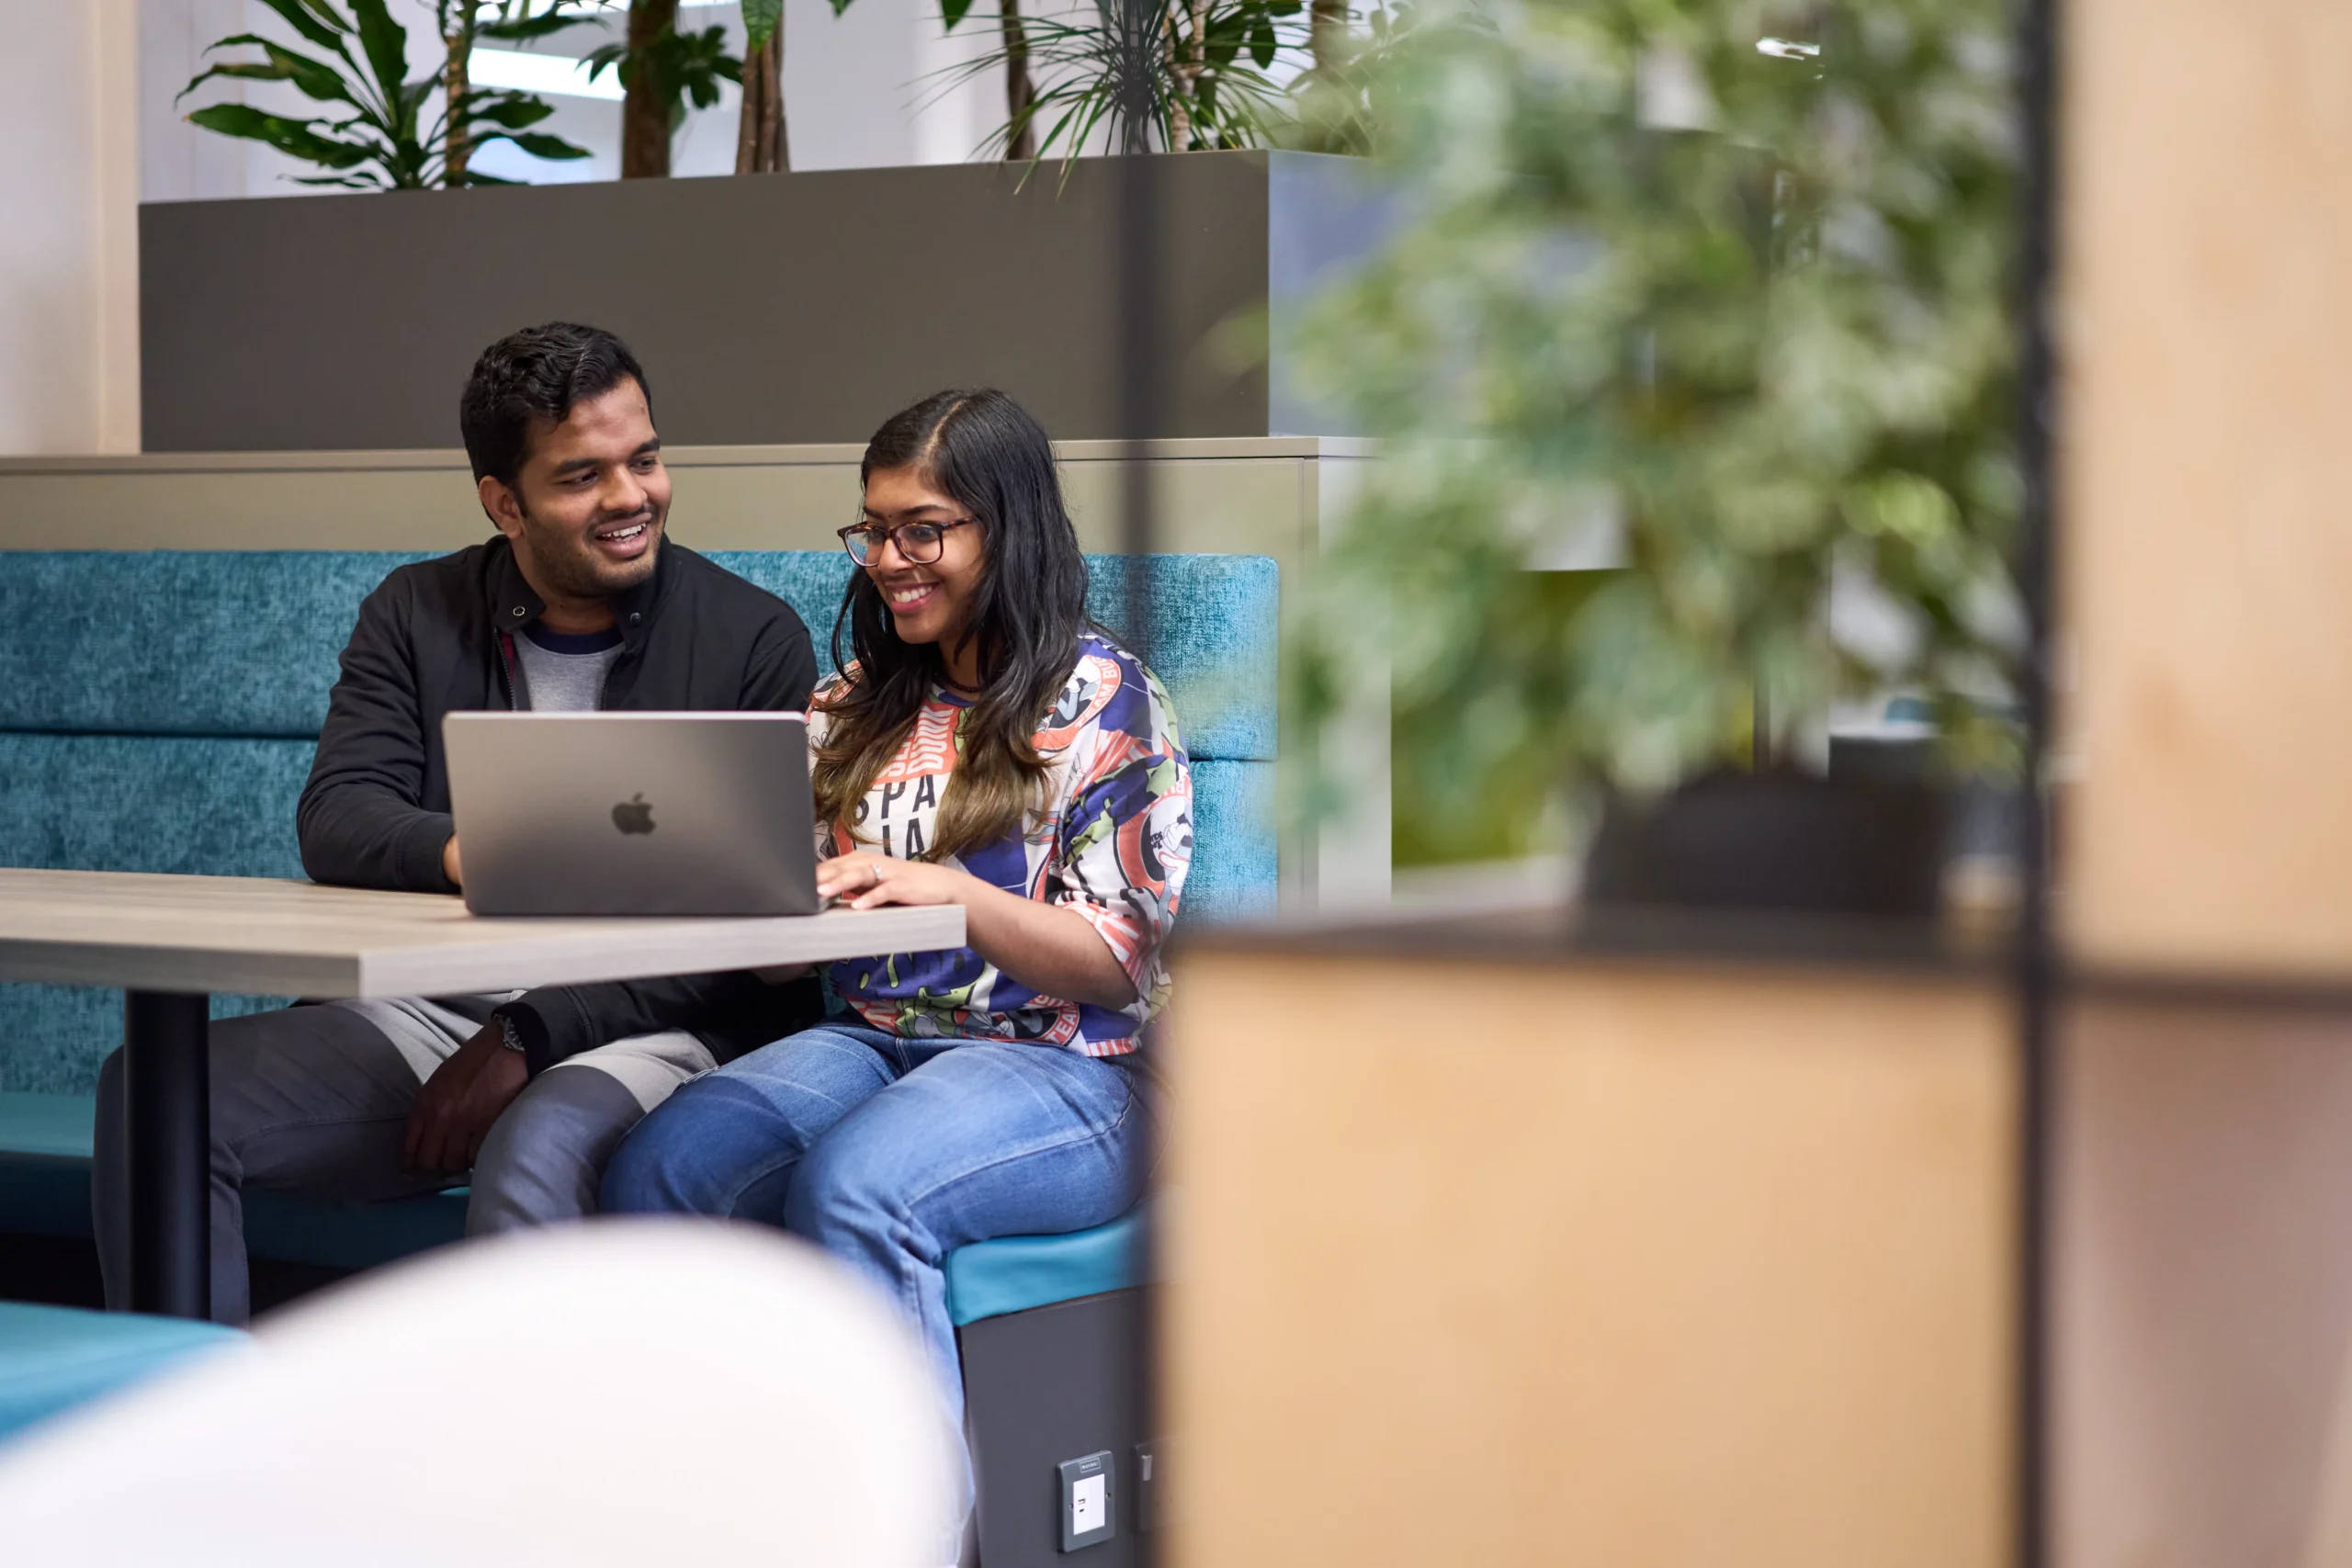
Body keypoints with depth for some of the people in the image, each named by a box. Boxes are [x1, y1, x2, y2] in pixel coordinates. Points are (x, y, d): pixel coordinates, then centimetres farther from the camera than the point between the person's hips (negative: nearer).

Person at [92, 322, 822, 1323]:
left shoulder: (755, 639, 1)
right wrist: (460, 853, -24)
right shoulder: (417, 617, 13)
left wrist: (530, 1039, -16)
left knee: (540, 1146, -39)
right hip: (434, 1012, 4)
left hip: (659, 1033, -4)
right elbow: (335, 820, 0)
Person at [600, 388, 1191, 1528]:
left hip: (1062, 1067, -5)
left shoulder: (1104, 701, 2)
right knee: (662, 1164, -26)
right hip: (868, 1042, 5)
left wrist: (946, 890, -19)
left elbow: (1117, 962, -5)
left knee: (854, 1186, -37)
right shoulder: (854, 708, 20)